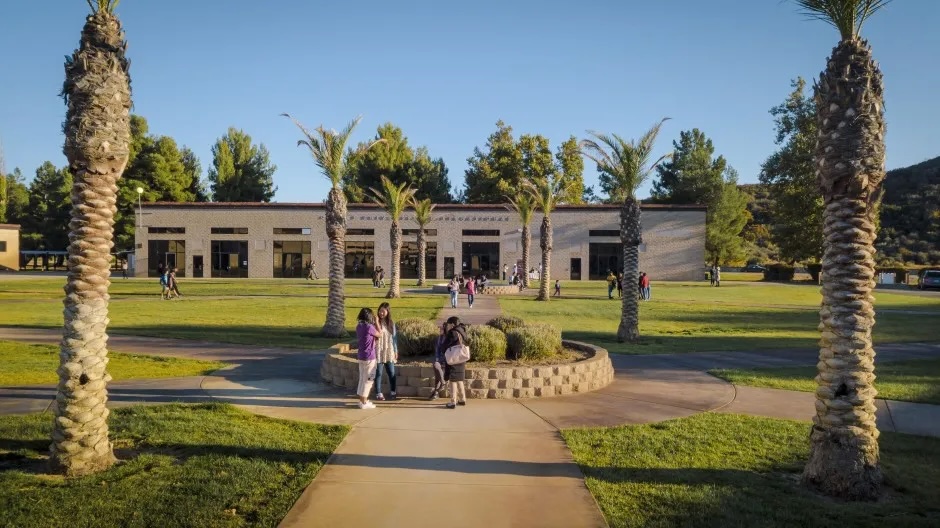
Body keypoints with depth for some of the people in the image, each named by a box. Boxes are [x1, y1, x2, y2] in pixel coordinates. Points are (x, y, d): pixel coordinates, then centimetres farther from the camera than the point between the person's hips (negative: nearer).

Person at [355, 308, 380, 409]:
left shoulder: (359, 326, 6)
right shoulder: (369, 327, -19)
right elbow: (379, 334, -4)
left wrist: (373, 324, 13)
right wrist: (376, 323, 3)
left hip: (361, 356, 8)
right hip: (369, 356, -8)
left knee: (362, 378, 16)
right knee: (368, 379, 0)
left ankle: (362, 400, 23)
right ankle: (364, 402, 5)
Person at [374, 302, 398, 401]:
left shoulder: (391, 323, 5)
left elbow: (394, 337, 10)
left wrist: (396, 351, 9)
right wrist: (376, 321, -22)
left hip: (389, 352, 3)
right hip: (378, 352, -3)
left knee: (392, 373, 7)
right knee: (378, 373, 3)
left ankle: (393, 392, 21)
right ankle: (379, 393, 12)